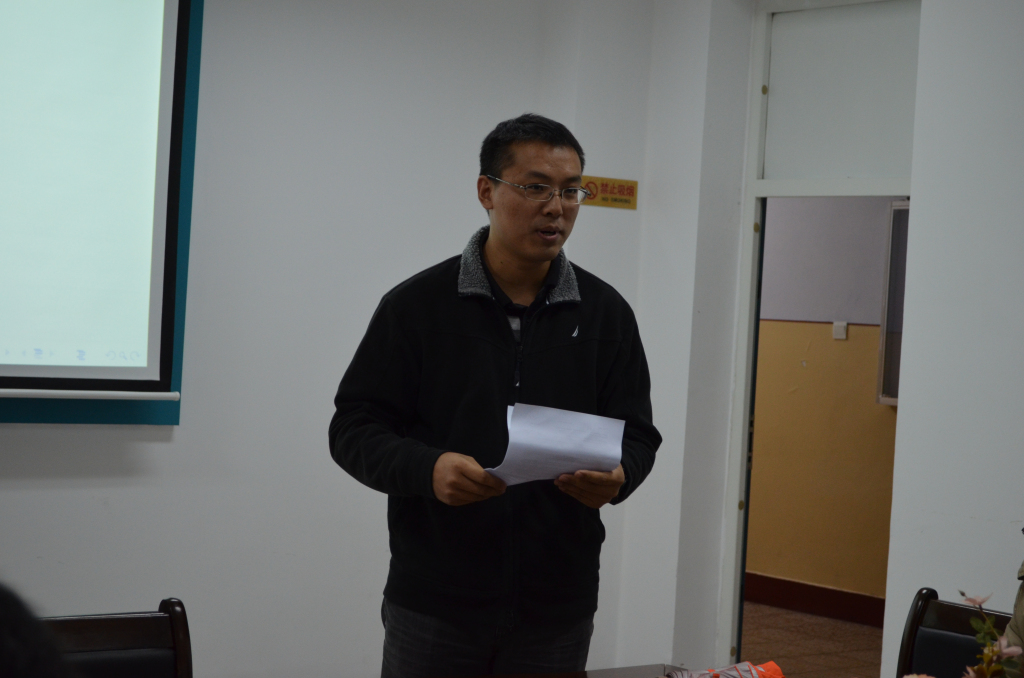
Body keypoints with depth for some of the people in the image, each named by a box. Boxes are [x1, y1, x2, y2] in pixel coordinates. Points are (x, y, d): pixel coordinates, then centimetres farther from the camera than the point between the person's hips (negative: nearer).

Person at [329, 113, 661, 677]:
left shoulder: (606, 313, 5)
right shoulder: (417, 304, -2)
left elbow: (636, 435, 9)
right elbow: (355, 428, -2)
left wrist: (618, 476, -15)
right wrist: (428, 468, -22)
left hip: (557, 609, 2)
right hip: (433, 604, -2)